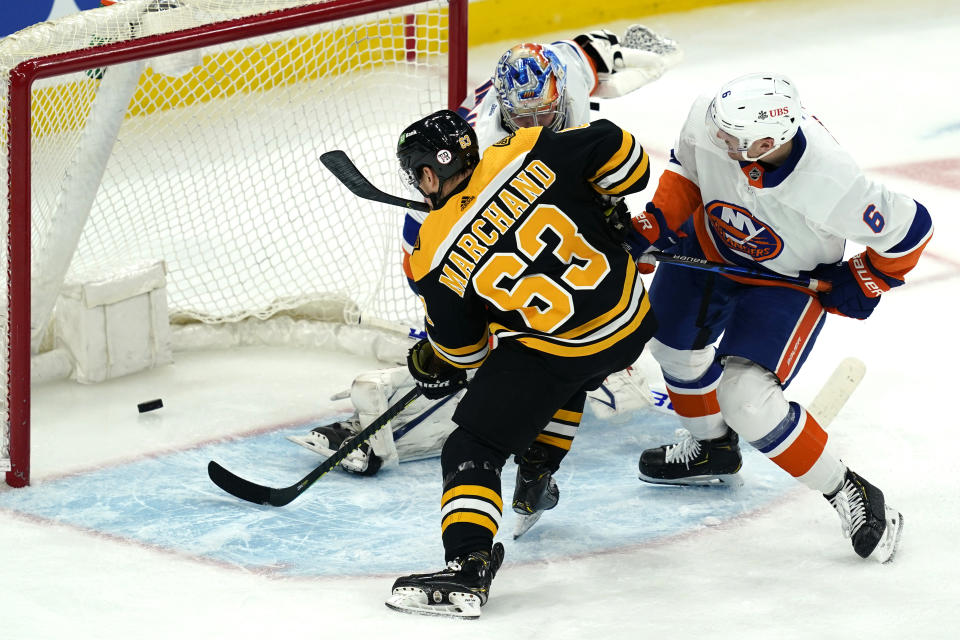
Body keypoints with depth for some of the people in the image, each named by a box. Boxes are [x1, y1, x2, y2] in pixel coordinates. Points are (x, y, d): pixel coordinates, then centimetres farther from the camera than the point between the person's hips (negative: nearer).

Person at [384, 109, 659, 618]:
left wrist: (431, 365, 26)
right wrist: (603, 204, 13)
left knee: (474, 447, 1)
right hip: (632, 325, 5)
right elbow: (618, 153, -6)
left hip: (547, 355, -5)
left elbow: (460, 347, 4)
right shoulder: (528, 155, -6)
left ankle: (466, 566, -15)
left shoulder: (435, 259, -8)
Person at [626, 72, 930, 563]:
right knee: (676, 340, 18)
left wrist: (860, 284, -14)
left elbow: (908, 229, -25)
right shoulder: (708, 121, -32)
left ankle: (851, 498, -4)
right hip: (712, 244, 5)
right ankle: (711, 447, 47)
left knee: (745, 398, -17)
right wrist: (658, 222, -17)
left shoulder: (830, 185, -43)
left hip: (791, 278, -5)